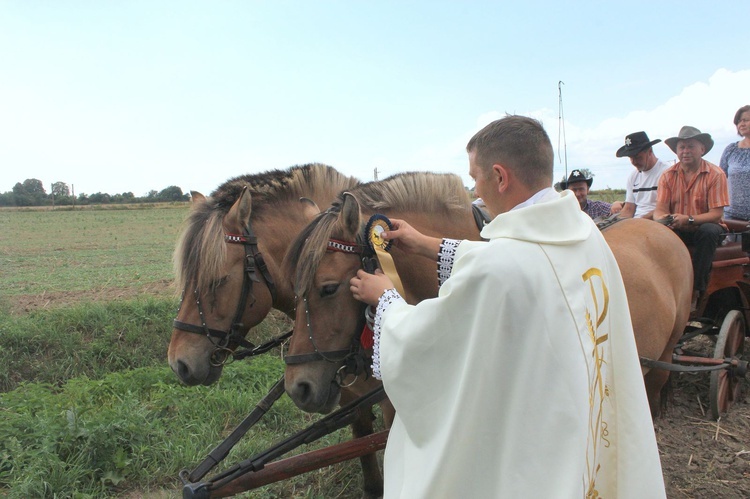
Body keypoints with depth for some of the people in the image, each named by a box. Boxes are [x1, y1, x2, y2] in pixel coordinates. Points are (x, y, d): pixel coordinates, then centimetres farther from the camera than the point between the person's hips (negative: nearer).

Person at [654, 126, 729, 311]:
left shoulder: (715, 174, -6)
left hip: (704, 228, -2)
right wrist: (663, 218, -30)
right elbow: (660, 210, -5)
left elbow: (716, 214, -13)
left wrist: (689, 219, -30)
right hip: (676, 230, 3)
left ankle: (695, 290, -28)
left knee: (709, 231, -35)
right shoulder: (668, 175, 2)